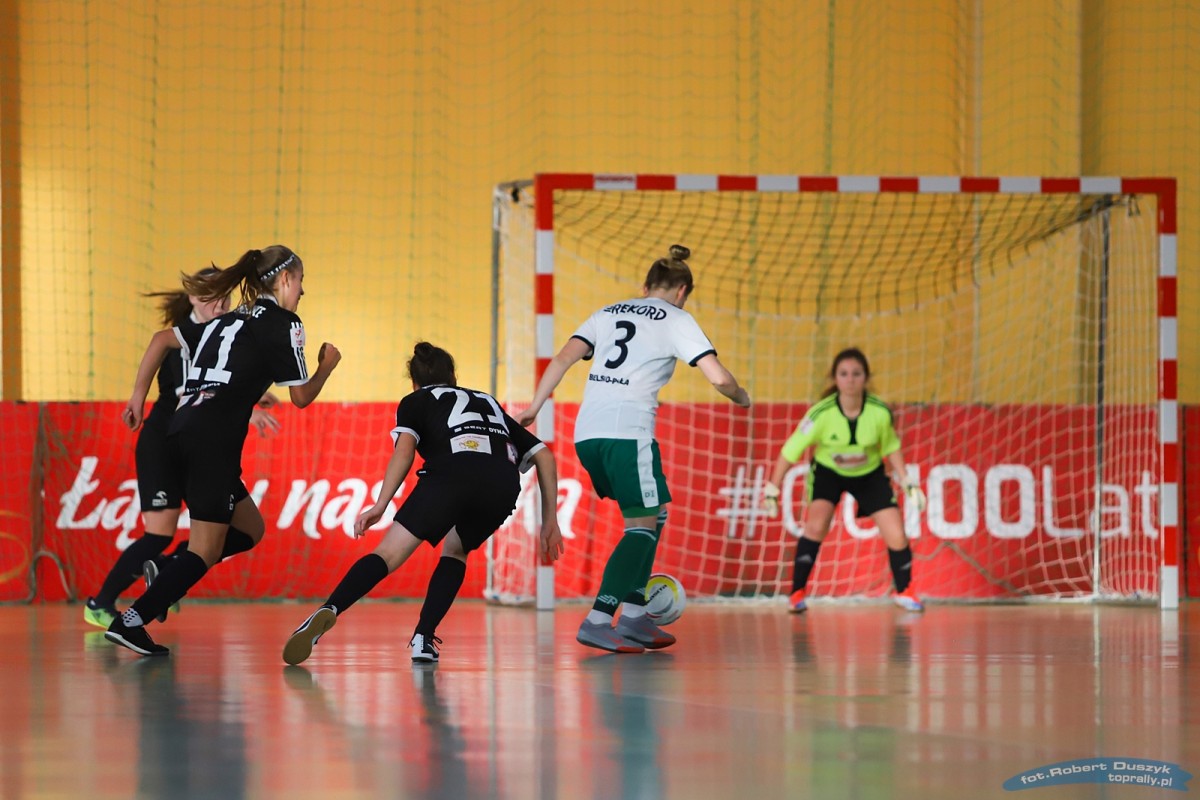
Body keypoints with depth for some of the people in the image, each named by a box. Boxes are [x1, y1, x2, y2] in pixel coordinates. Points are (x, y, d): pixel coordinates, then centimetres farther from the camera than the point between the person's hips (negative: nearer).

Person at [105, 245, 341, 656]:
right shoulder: (283, 324, 1)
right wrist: (327, 365, 23)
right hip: (214, 441, -8)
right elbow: (301, 396, 5)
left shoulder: (231, 321, 23)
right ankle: (130, 621, -17)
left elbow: (161, 339, 21)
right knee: (206, 550, -7)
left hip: (183, 433, 8)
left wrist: (139, 393, 20)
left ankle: (166, 576, 2)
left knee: (250, 529, 18)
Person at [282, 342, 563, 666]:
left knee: (389, 553, -6)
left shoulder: (415, 402, 28)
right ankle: (424, 639, 8)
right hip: (503, 484, 3)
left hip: (449, 473, -3)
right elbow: (544, 456, 32)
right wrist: (550, 521, 33)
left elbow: (404, 449, 6)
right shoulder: (489, 403, 40)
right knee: (455, 551, 27)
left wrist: (380, 505, -1)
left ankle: (328, 611, -31)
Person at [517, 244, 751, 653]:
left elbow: (562, 358, 10)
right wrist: (741, 398, 18)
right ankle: (597, 620, -13)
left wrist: (533, 408, 9)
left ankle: (633, 616, 16)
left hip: (587, 433, 6)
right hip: (628, 432, -6)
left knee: (654, 514, 20)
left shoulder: (609, 313, 22)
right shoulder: (675, 320, 7)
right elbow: (719, 377, -2)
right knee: (642, 527, 1)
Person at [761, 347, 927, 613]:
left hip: (870, 473, 2)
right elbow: (791, 450, -19)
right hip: (827, 471, -2)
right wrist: (772, 489, -15)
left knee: (896, 535, -5)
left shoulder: (880, 412, -26)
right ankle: (797, 594, -11)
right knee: (816, 524, -25)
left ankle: (904, 591, 22)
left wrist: (906, 482, -4)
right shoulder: (821, 414, -31)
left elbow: (891, 447, -4)